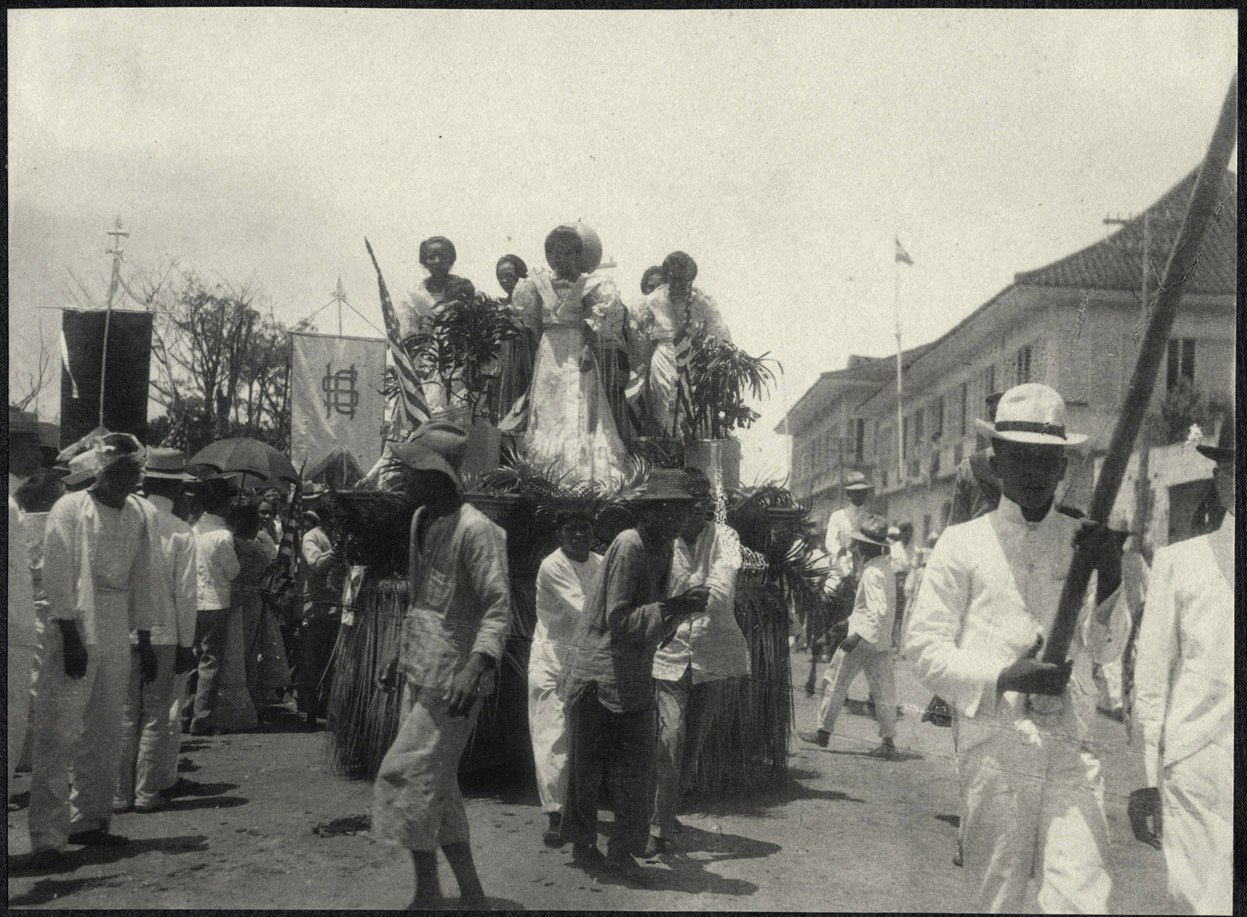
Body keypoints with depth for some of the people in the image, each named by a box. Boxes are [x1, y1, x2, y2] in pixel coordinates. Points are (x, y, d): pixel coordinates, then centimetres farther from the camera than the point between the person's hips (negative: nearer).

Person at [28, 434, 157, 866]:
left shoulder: (137, 514, 10)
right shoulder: (70, 509, -7)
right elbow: (58, 576, -11)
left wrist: (145, 640, 14)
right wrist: (70, 637, -16)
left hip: (117, 636, 6)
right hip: (75, 629, -6)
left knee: (104, 736, 12)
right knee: (59, 736, -6)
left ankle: (89, 820, 23)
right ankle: (47, 837, -2)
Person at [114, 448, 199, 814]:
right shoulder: (181, 533, -8)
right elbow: (186, 594, -6)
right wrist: (186, 644, 2)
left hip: (122, 632, 2)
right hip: (162, 635, -2)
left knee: (124, 715, 10)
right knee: (156, 716, 8)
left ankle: (120, 793, 15)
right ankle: (147, 792, 12)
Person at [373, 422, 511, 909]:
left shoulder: (474, 529, -17)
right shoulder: (421, 520, 11)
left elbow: (498, 605, -22)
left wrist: (477, 666, -33)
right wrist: (401, 654, 23)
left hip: (450, 676, -9)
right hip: (419, 671, 9)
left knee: (410, 775, -7)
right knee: (437, 784, 13)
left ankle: (427, 895, 7)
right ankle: (471, 894, 23)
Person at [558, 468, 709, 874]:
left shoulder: (665, 548, 8)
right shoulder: (628, 546, -19)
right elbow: (619, 620, -22)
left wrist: (686, 601, -6)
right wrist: (674, 607, -24)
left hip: (634, 678, 8)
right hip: (598, 672, -8)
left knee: (636, 768, 7)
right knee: (587, 766, 5)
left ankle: (623, 849, 17)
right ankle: (581, 844, 20)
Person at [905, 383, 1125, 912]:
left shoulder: (1082, 542, 9)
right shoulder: (963, 544, 2)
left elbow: (1103, 649, 2)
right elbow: (923, 647, -1)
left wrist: (1109, 585, -17)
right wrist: (1004, 677, -14)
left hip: (1071, 749, 2)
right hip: (995, 745, -1)